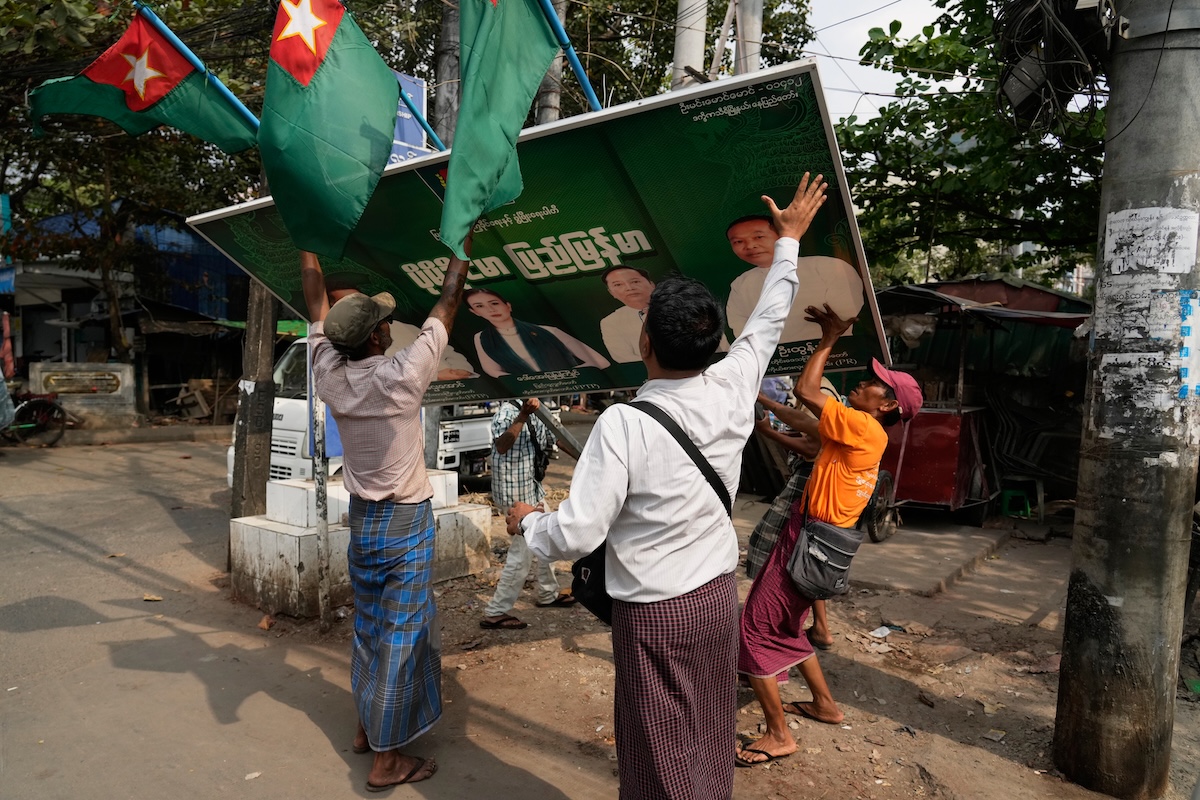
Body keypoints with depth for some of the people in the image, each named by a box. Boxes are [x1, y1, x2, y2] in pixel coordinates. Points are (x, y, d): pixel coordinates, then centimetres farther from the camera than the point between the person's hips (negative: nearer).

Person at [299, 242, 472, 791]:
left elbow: (316, 302, 6)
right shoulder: (402, 377, -20)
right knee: (402, 633, 2)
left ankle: (367, 727, 35)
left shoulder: (330, 376, -6)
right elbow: (447, 304, -13)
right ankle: (386, 760, 11)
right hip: (405, 519, -6)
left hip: (361, 517, 6)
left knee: (368, 626, 19)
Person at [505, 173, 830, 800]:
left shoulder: (623, 424, -24)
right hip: (719, 596, 6)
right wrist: (790, 238, 24)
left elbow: (576, 535, -21)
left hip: (653, 612, -6)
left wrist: (526, 521, 1)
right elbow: (767, 323, 10)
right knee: (712, 744, 22)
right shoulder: (731, 391, -8)